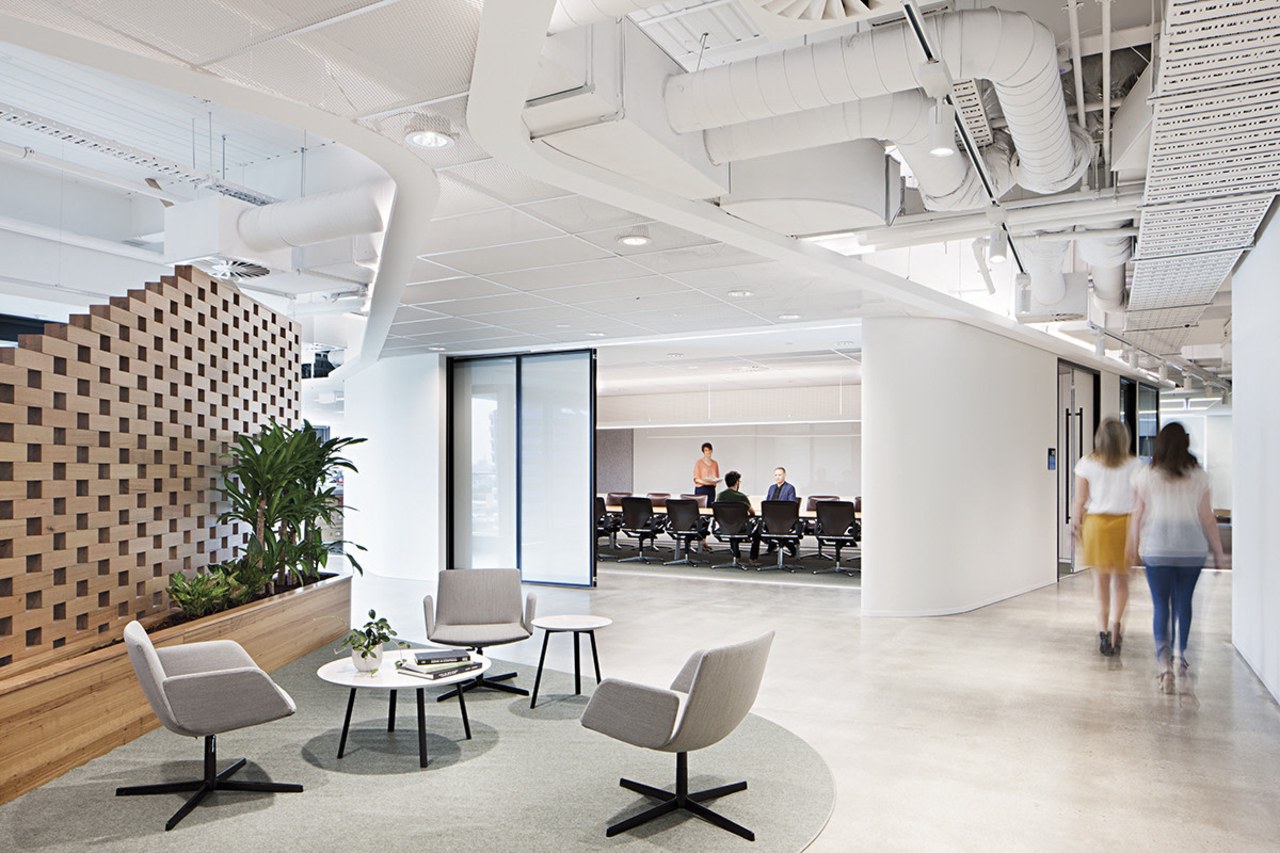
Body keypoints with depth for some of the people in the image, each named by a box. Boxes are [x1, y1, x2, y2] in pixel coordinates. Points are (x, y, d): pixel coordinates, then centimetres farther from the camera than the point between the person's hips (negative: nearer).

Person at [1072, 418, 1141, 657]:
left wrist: (1075, 523, 7)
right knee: (1121, 579, 14)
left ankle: (1103, 629, 7)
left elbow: (1080, 499, -4)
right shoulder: (1134, 464, -5)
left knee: (1101, 580, 12)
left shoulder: (1087, 463, -5)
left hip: (1096, 523, 0)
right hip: (1125, 524, 0)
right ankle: (1116, 622, -5)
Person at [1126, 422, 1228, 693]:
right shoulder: (1199, 476, -1)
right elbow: (1207, 518, 1)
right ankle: (1181, 656, 28)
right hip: (1192, 549, 2)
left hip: (1156, 549, -1)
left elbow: (1137, 514, 0)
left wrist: (1132, 546, 10)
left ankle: (1165, 664, -12)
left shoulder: (1144, 475, -3)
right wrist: (1218, 552, 9)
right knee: (1183, 602, 17)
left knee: (1161, 605, 2)